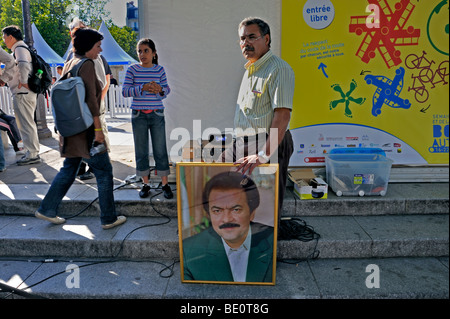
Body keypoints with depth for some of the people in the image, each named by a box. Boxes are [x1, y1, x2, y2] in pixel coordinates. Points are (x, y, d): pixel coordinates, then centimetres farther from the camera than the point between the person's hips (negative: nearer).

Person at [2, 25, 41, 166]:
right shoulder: (22, 48, 18)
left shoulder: (19, 48, -13)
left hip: (22, 93, -10)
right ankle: (33, 151, 24)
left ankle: (32, 155, -1)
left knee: (26, 124, -6)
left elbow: (23, 64, -34)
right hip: (26, 92, 10)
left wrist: (23, 82, -24)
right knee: (29, 123, 16)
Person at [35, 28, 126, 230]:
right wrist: (98, 129, -19)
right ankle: (108, 218, 9)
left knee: (69, 169, 19)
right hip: (85, 128, -9)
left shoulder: (68, 65, 15)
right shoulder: (86, 64, -13)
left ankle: (47, 209, 26)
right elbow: (90, 99, -20)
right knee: (103, 170, 1)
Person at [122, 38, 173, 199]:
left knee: (160, 150, 2)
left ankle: (165, 184, 13)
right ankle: (145, 184, 20)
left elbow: (167, 89, 10)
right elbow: (125, 91, -6)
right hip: (139, 115, 0)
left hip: (157, 115, 0)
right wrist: (143, 88, -20)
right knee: (141, 151, 6)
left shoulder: (160, 69, 4)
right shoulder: (133, 70, 0)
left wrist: (160, 90, -13)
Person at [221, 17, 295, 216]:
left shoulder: (279, 69, -12)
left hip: (267, 146, -8)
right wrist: (236, 147, 18)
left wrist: (264, 155, -26)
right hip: (242, 146, 9)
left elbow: (282, 115, -21)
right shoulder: (250, 70, 17)